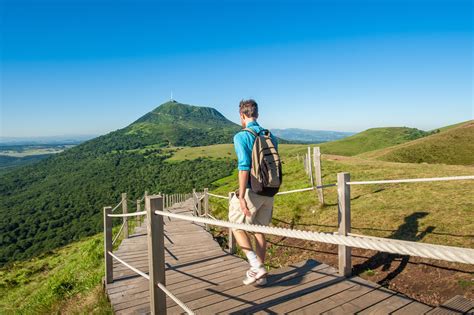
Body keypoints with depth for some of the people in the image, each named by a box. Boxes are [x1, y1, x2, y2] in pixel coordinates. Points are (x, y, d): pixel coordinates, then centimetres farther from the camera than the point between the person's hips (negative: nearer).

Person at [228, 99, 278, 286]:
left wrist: (242, 196, -20)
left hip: (251, 191, -6)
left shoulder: (241, 137, -11)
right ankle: (260, 274, 27)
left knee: (237, 226, 12)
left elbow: (244, 167, -21)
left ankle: (256, 266, 3)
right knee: (260, 230, 17)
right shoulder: (271, 137, 9)